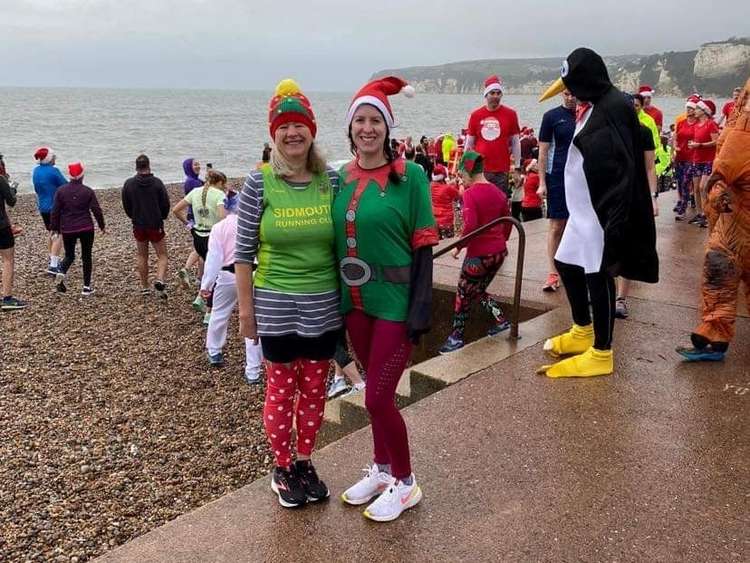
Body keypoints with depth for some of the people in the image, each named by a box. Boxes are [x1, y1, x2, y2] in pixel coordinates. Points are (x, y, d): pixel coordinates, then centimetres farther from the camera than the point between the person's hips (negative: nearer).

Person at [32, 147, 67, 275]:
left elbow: (37, 189, 16)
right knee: (59, 235, -6)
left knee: (53, 233, 23)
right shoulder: (53, 171, -18)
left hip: (42, 207, 8)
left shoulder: (36, 171, 6)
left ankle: (53, 259, 32)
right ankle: (52, 266, -13)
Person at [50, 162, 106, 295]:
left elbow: (55, 211, 0)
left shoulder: (61, 191, -1)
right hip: (86, 229, -1)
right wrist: (101, 225, 9)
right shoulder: (88, 191, -5)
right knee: (86, 256, 9)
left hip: (67, 229, 2)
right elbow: (96, 210, -4)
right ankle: (86, 287, 7)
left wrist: (54, 227, 11)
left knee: (69, 255, 18)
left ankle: (61, 274, -13)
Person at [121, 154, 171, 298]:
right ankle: (160, 280, -18)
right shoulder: (157, 182, -10)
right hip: (156, 225, -2)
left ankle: (144, 287, 21)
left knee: (142, 256, 16)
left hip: (138, 225, 3)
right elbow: (166, 204, -6)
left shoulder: (128, 184, -4)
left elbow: (126, 206, 4)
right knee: (162, 255, 6)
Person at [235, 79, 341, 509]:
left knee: (314, 390, 14)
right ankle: (282, 470, 30)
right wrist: (246, 309, -4)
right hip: (277, 308, -2)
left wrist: (347, 299, 6)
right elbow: (244, 252, -4)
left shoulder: (332, 180, -1)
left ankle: (305, 464, 34)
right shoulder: (259, 184, -8)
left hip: (325, 307, 3)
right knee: (282, 390, 10)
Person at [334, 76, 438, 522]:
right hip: (355, 301, 5)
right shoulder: (341, 179, 5)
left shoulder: (409, 176, -9)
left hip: (395, 301, -5)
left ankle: (405, 482, 19)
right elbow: (335, 241, 12)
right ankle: (382, 468, 37)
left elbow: (424, 245, -11)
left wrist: (421, 309, -16)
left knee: (378, 397, -3)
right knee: (377, 391, 18)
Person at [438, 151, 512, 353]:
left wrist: (458, 246, -13)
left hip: (479, 254, -7)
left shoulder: (470, 193, -15)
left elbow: (470, 226, -25)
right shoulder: (497, 192, 7)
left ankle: (456, 337, 14)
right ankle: (501, 320, 16)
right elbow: (508, 222, 13)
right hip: (499, 252, 7)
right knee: (478, 291, 24)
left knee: (463, 294, 8)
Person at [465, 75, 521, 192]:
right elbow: (469, 144, 11)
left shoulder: (510, 114, 2)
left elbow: (515, 143, 6)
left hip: (502, 171, -1)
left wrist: (517, 168, 3)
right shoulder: (475, 115, 5)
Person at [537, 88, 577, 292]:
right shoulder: (551, 116, 0)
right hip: (558, 177, -3)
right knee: (556, 225, -3)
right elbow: (543, 151, -1)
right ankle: (553, 273, 1)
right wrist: (542, 182, -6)